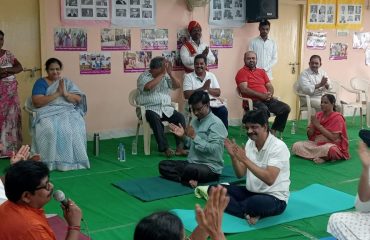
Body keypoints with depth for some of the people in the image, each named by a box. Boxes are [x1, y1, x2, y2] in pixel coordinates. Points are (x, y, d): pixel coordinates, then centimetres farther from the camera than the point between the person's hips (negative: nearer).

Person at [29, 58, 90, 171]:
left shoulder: (67, 82, 14)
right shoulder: (40, 83, 5)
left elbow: (78, 99, 4)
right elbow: (37, 102, -10)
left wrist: (65, 93, -14)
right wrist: (57, 94, -15)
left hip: (68, 112, 2)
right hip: (48, 113, -2)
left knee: (74, 128, -31)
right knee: (49, 129, -35)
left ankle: (72, 159, -19)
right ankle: (50, 161, -25)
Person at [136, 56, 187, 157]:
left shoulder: (166, 76, 13)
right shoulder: (143, 77, -1)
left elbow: (177, 85, 0)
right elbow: (148, 86, -23)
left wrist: (170, 73, -12)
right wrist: (162, 74, -19)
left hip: (166, 108, 5)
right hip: (150, 108, -4)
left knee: (180, 117, -20)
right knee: (155, 118, -36)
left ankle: (180, 147, -23)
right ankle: (165, 148, -32)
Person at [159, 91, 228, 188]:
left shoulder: (216, 123, -12)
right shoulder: (195, 121, 11)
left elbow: (213, 149, -22)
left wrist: (194, 136, -19)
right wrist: (184, 136, -3)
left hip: (211, 167, -9)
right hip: (192, 163, 9)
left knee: (190, 170, -40)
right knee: (163, 165, -2)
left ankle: (186, 178, -7)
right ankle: (189, 180, -18)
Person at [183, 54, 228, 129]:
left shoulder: (211, 75, 16)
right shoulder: (188, 77, 5)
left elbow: (218, 93, 8)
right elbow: (186, 95, -7)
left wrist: (208, 89, -12)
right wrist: (203, 88, -13)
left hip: (213, 102, 3)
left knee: (223, 111, -25)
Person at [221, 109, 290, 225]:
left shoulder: (278, 147, -18)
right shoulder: (250, 143, 4)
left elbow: (269, 179, -28)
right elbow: (240, 175, 6)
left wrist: (245, 159, -28)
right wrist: (233, 156, -12)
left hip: (275, 198, -8)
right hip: (251, 192, 8)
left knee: (255, 202, -41)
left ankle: (231, 205, -11)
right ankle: (249, 214, -24)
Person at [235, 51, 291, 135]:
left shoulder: (261, 71, 22)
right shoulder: (242, 72, 2)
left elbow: (270, 86, 19)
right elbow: (244, 89, -11)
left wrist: (269, 94, -6)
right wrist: (262, 95, -16)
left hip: (267, 99, 7)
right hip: (252, 101, -7)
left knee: (285, 108, -12)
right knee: (264, 110, -38)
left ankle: (273, 131, -4)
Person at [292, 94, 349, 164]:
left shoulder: (337, 117, -8)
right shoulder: (318, 115, 7)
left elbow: (334, 138, -19)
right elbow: (309, 135, 7)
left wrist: (318, 125, -17)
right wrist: (313, 124, -14)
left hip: (332, 145, -6)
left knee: (327, 149, -42)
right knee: (296, 146, -16)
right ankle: (322, 157, -20)